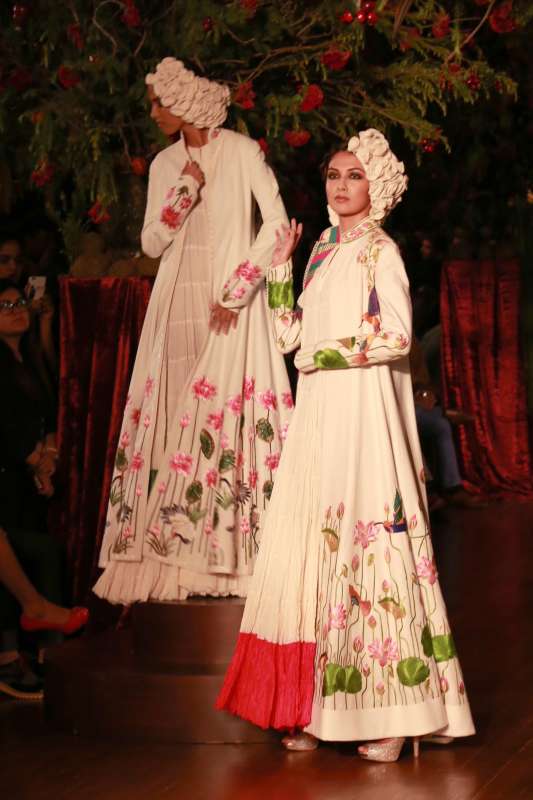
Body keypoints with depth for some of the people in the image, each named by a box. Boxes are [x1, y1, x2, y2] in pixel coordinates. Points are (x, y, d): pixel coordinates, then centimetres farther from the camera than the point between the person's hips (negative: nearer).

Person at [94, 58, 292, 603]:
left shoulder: (242, 152, -2)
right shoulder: (165, 164, 13)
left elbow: (277, 224, -8)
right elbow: (151, 243, 8)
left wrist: (238, 290, -12)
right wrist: (185, 190, -5)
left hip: (230, 303, -4)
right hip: (176, 305, 5)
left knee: (230, 417, -10)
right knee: (169, 421, -2)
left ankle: (233, 552, -6)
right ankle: (170, 555, 0)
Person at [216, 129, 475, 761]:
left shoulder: (379, 250, -3)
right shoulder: (324, 250, 17)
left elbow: (396, 335, -14)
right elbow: (289, 336, 18)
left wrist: (324, 354, -8)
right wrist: (280, 268, 11)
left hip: (364, 413, -7)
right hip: (318, 416, 7)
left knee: (367, 541, -9)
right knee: (314, 546, 2)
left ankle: (393, 714, -6)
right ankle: (318, 710, 5)